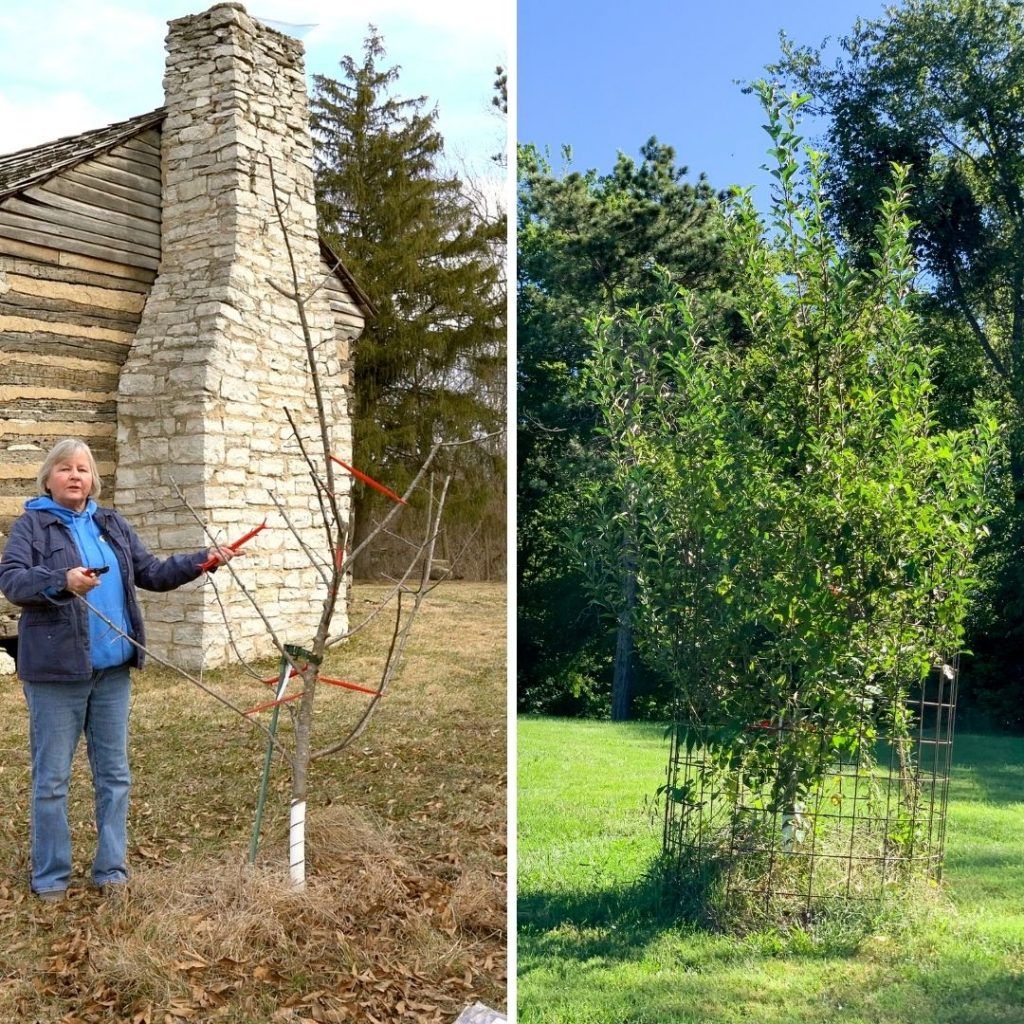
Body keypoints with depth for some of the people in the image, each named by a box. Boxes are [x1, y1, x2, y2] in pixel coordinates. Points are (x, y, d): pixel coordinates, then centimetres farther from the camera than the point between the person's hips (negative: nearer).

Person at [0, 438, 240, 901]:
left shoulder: (112, 525, 13)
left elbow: (152, 573, 13)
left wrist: (201, 561, 1)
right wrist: (62, 581, -33)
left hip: (112, 668, 5)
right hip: (56, 671, -5)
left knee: (114, 774, 11)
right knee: (52, 779, 3)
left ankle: (112, 870, 22)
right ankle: (50, 878, 16)